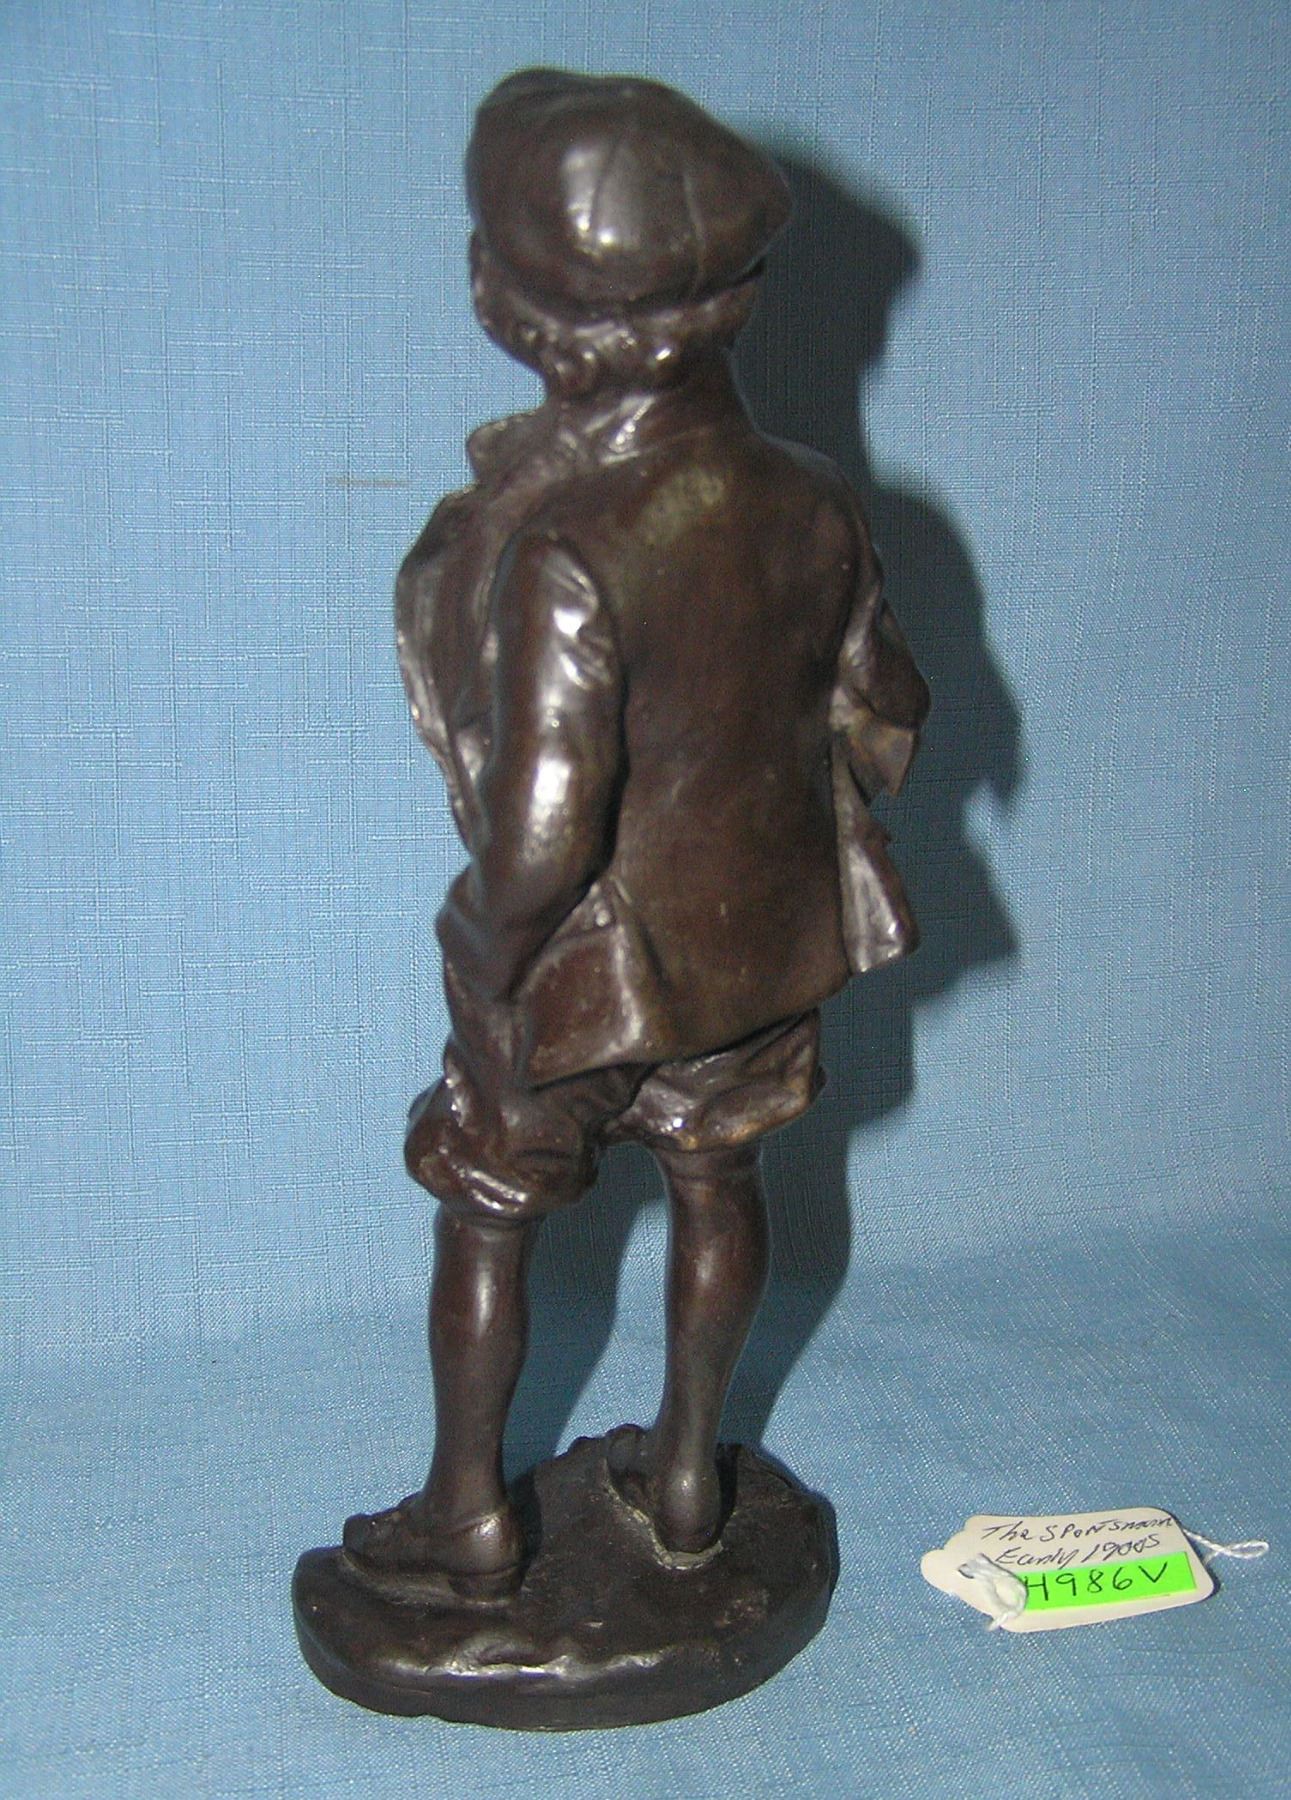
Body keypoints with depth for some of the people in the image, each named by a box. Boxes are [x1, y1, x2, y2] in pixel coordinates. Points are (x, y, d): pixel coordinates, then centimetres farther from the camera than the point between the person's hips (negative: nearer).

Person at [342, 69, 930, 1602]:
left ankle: (467, 1519, 34)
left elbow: (539, 828, -31)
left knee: (486, 1217, 16)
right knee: (714, 1181, 24)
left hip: (591, 962, -5)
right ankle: (686, 1472, 43)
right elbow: (883, 726, 1)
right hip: (770, 938, 6)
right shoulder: (812, 503, -9)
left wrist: (497, 955, -13)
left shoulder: (558, 551, -29)